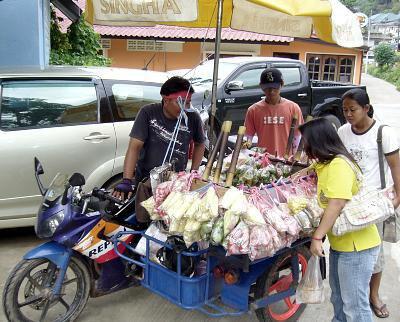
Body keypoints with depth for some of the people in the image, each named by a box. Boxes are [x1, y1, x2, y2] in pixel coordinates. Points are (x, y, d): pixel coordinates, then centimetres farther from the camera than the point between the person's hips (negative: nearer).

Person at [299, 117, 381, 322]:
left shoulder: (339, 164, -21)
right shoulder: (324, 164, 9)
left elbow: (337, 203, -29)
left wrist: (317, 237, -28)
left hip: (356, 245, -10)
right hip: (340, 243, 10)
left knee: (355, 305, 0)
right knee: (338, 299, 24)